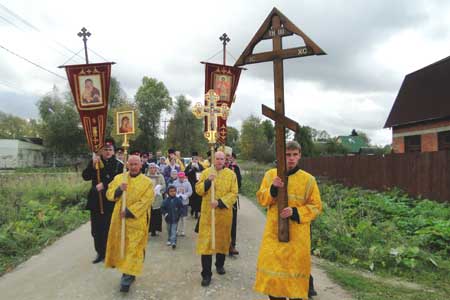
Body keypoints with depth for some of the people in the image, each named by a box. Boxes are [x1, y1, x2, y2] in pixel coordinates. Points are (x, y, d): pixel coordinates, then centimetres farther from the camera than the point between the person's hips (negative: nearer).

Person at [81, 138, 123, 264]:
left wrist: (104, 185, -15)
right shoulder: (94, 162, 5)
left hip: (111, 202, -3)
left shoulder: (119, 165, -3)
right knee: (96, 230, 11)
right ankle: (100, 253, 27)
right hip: (96, 201, 3)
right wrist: (92, 165, -18)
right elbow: (85, 177, -4)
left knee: (109, 230, 1)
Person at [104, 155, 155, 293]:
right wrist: (118, 189, -17)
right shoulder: (119, 178, 6)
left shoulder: (147, 182, -7)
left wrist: (128, 212, -19)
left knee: (133, 249, -4)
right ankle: (129, 274, 32)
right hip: (119, 219, 5)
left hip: (137, 221, -4)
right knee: (120, 246, 14)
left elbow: (145, 202, -14)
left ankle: (127, 278, 3)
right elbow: (109, 194, 3)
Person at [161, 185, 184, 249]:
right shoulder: (166, 200, -6)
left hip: (175, 218, -2)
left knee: (174, 230, -8)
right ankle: (169, 240, 37)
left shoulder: (178, 200, -6)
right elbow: (162, 208, 1)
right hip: (168, 218, 2)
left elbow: (181, 208, 0)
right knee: (169, 230, 18)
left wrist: (179, 214, -10)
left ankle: (173, 242, -12)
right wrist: (165, 214, -12)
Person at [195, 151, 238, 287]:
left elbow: (233, 193, -7)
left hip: (224, 213, 0)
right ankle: (206, 274, 3)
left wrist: (220, 202, -20)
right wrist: (208, 181, -18)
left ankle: (220, 264, 38)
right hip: (207, 213, 0)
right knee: (206, 241, -4)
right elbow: (198, 190, -1)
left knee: (222, 239, 14)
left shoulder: (231, 174, -1)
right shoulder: (205, 172, 4)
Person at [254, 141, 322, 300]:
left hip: (297, 234, -2)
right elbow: (261, 199, 3)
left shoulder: (308, 179, -4)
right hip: (274, 231, 2)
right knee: (272, 265, 7)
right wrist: (272, 188, -17)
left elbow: (316, 206, -1)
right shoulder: (270, 174, 3)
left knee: (295, 267, 6)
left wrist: (295, 212, -17)